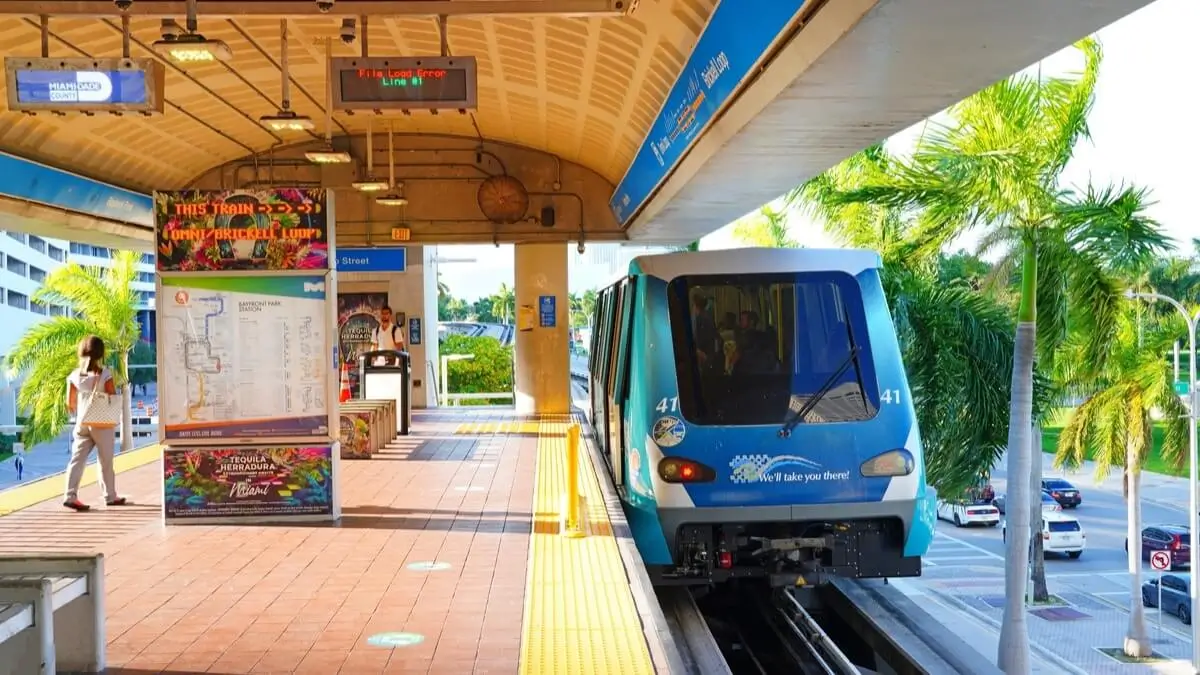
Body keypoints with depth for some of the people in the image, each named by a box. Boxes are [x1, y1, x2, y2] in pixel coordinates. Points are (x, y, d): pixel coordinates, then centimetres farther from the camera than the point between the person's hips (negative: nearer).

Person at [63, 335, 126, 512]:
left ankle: (70, 495, -13)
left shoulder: (74, 376, -1)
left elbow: (70, 404, 2)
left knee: (77, 460, 0)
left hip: (82, 424, 3)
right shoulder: (105, 374, -12)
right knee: (105, 462, 9)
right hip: (103, 424, -3)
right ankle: (110, 496, 20)